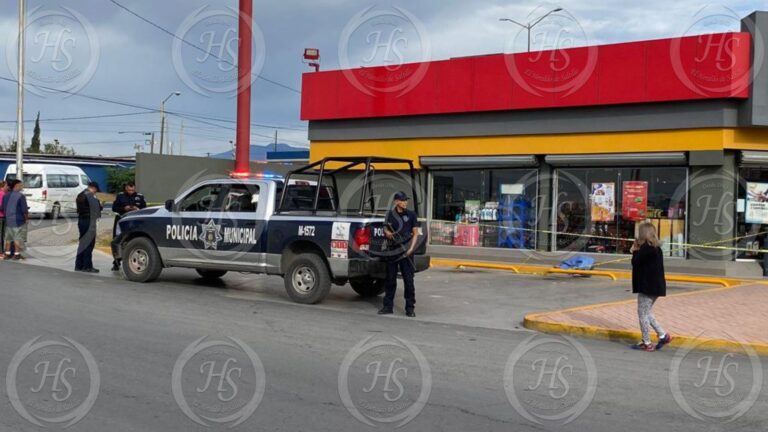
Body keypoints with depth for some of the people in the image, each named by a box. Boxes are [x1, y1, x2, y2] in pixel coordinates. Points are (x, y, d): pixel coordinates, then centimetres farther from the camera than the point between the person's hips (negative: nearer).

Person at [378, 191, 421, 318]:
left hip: (405, 251, -3)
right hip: (392, 251, 3)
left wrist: (411, 248, -10)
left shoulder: (411, 214, 3)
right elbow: (385, 229, 17)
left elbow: (415, 233, 3)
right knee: (390, 280, 7)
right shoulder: (390, 214, 10)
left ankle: (410, 308, 3)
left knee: (408, 280, -3)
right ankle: (388, 306, 15)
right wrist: (387, 233, -7)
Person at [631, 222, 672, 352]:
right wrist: (637, 251, 3)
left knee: (643, 314, -1)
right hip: (655, 286, 10)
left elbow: (635, 262, -18)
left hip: (647, 286, -10)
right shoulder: (656, 248, 12)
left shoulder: (646, 248, -18)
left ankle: (646, 343, 4)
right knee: (647, 313, 19)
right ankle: (663, 335, 17)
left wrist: (635, 251, -2)